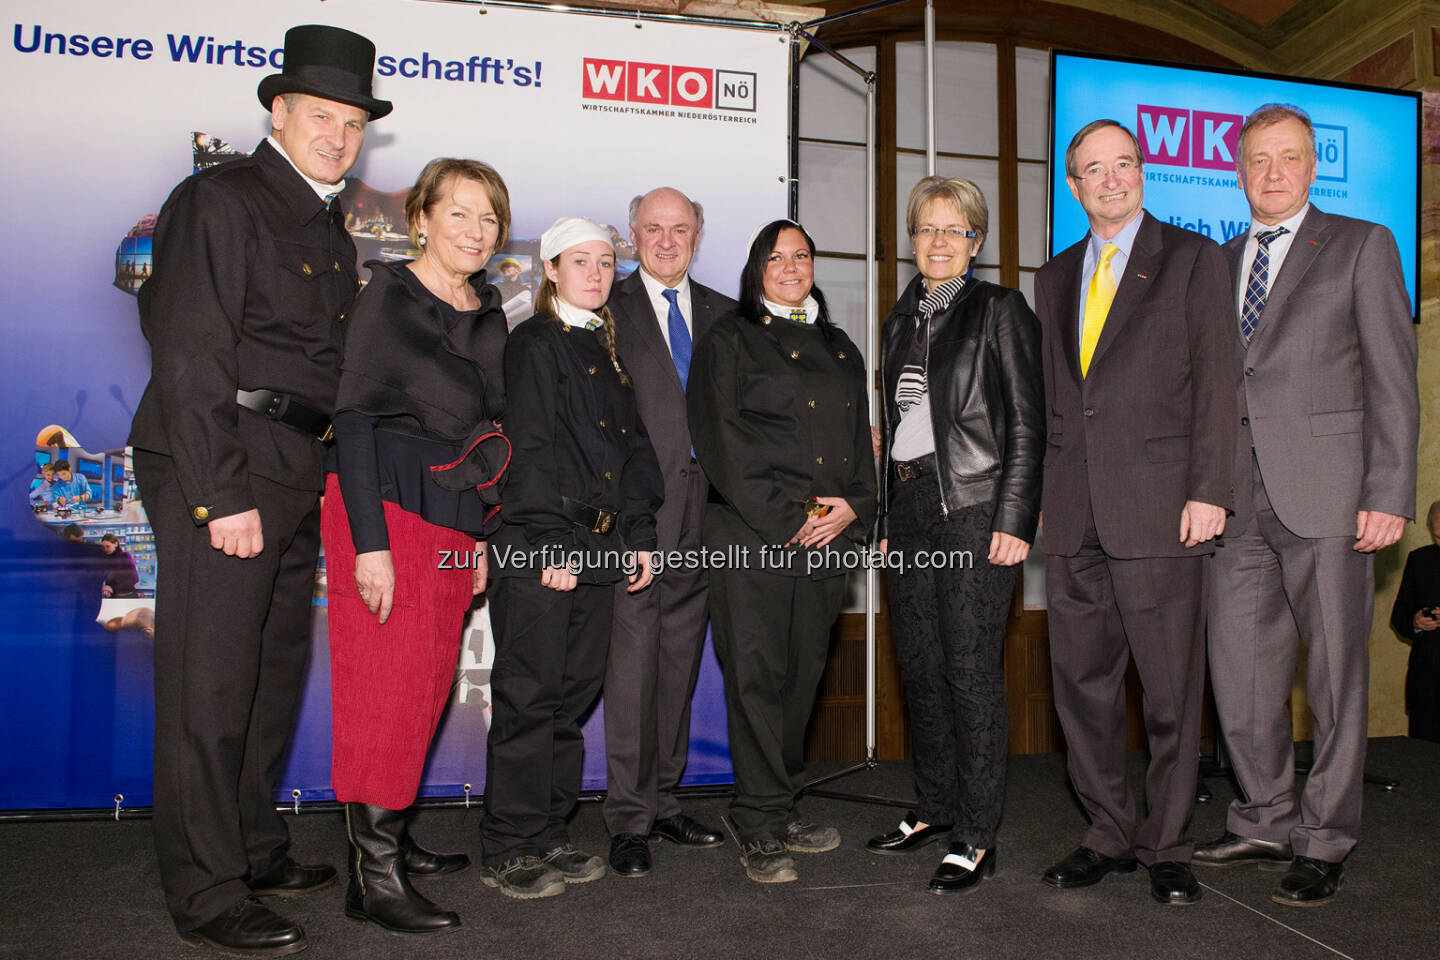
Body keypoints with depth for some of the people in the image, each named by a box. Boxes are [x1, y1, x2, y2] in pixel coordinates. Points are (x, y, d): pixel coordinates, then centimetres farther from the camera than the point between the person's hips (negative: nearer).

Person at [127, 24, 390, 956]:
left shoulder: (330, 226, 18)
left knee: (276, 671, 16)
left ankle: (255, 849, 31)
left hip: (297, 478, 8)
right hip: (219, 477, -8)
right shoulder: (219, 200, -7)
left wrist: (324, 474, 10)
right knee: (209, 685, -1)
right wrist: (224, 495, -18)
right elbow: (189, 357, -14)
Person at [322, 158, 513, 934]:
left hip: (453, 522, 7)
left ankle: (387, 837, 25)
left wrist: (482, 535, 13)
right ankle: (373, 878, 2)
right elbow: (354, 419, -11)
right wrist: (369, 542, -18)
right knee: (386, 688, -6)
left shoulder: (489, 318, 14)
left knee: (430, 685, 10)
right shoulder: (387, 297, -5)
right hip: (388, 509, -7)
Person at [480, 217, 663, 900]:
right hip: (537, 547, -7)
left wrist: (640, 536, 7)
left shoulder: (607, 352, 20)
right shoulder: (534, 343, -2)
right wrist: (555, 546, -16)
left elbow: (633, 447, 17)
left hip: (597, 547, 7)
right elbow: (532, 449, -11)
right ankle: (510, 850, 9)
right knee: (529, 695, -2)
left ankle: (549, 836, 22)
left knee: (574, 692, 10)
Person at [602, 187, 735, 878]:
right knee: (632, 653, -4)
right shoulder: (608, 308, 4)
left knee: (680, 654, 10)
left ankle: (663, 800, 22)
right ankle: (628, 816, 6)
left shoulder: (723, 315, 16)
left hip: (702, 505, 4)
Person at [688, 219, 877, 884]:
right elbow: (721, 437, -5)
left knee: (804, 672, 7)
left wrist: (853, 506, -2)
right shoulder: (729, 340, 6)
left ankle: (783, 808, 19)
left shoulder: (839, 349, 22)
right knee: (757, 674, -5)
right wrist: (786, 515, -12)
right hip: (750, 533, -5)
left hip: (828, 535, 5)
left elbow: (859, 437, 18)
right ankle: (761, 826, 4)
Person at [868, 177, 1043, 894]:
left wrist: (1014, 519, -13)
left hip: (973, 507, -6)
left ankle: (976, 837, 7)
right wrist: (886, 518, 14)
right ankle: (935, 808, 27)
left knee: (970, 670, -4)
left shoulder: (999, 310, 1)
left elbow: (1026, 424, -5)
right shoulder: (900, 321, 18)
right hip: (909, 511, 6)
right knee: (919, 666, 11)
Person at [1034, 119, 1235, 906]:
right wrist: (1034, 492, 9)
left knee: (1171, 689, 2)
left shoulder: (1193, 259, 6)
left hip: (1157, 508, -4)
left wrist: (1209, 490, -10)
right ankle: (1109, 834, 22)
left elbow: (1215, 381, -1)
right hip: (1072, 514, 4)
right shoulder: (1055, 278, 18)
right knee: (1081, 683, 8)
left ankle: (1166, 845, 18)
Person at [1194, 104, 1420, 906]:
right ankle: (1266, 822, 24)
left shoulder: (1362, 245, 6)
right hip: (1238, 500, 4)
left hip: (1324, 494, -4)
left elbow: (1393, 380, -1)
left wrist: (1390, 494, -9)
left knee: (1335, 673, 3)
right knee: (1240, 670, 7)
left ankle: (1325, 841, 16)